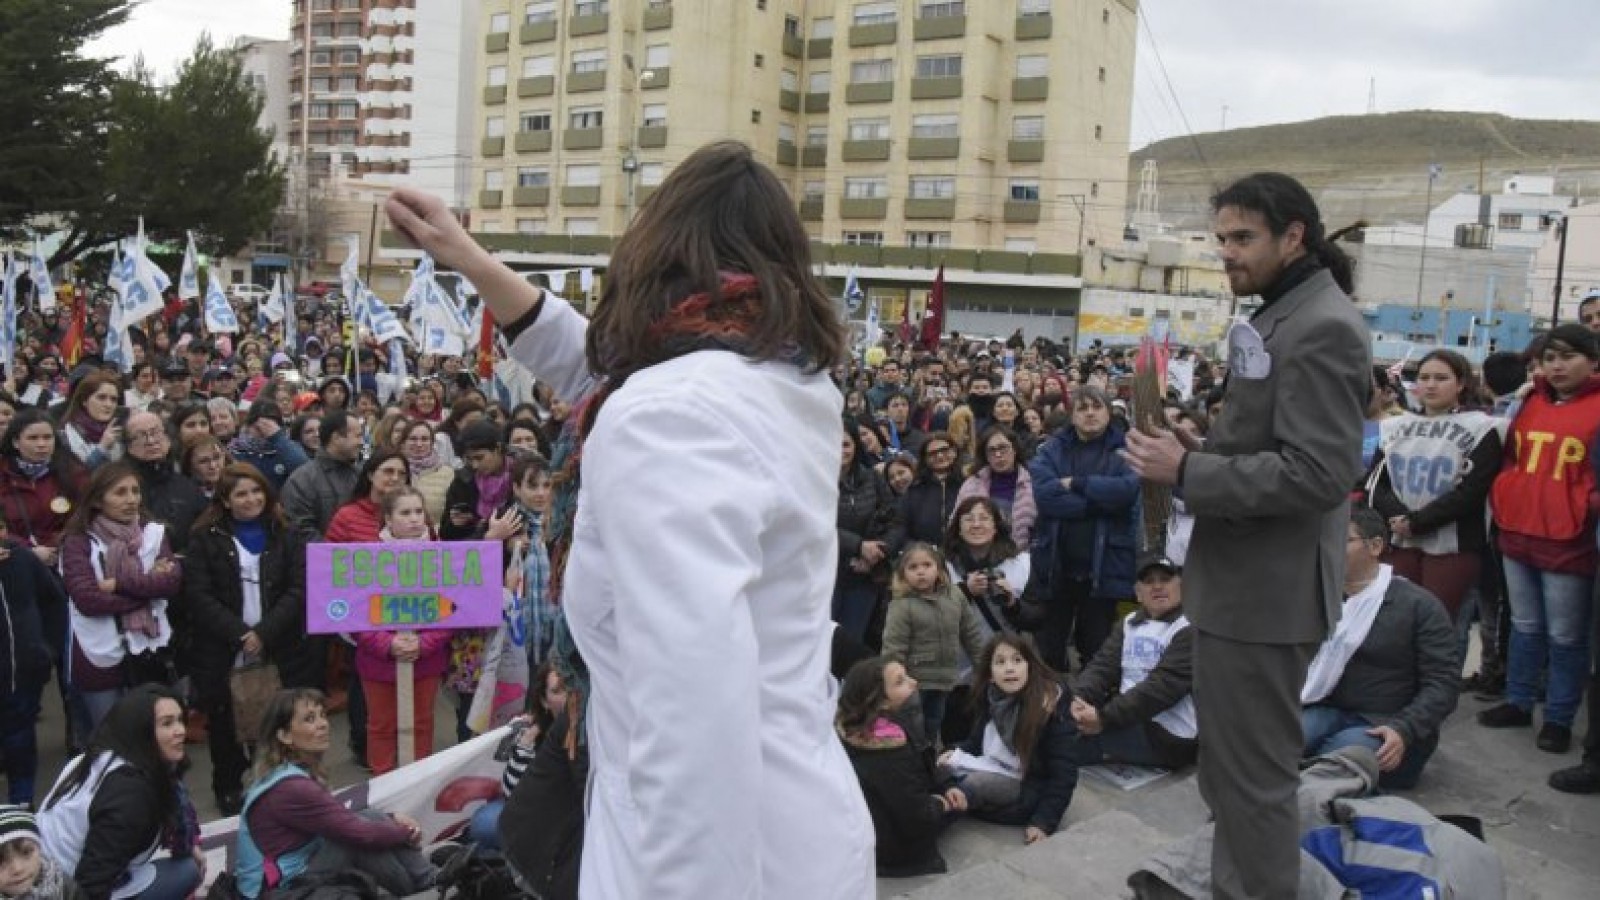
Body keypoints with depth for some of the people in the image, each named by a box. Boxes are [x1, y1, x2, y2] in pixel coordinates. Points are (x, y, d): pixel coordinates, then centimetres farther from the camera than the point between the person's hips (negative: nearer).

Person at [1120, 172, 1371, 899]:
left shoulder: (1322, 327, -17)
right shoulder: (1280, 316, 15)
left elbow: (1319, 473, -25)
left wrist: (1188, 472, -22)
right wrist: (1188, 458, 7)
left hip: (1266, 590, -11)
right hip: (1242, 580, 11)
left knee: (1252, 773, 0)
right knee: (1231, 766, 21)